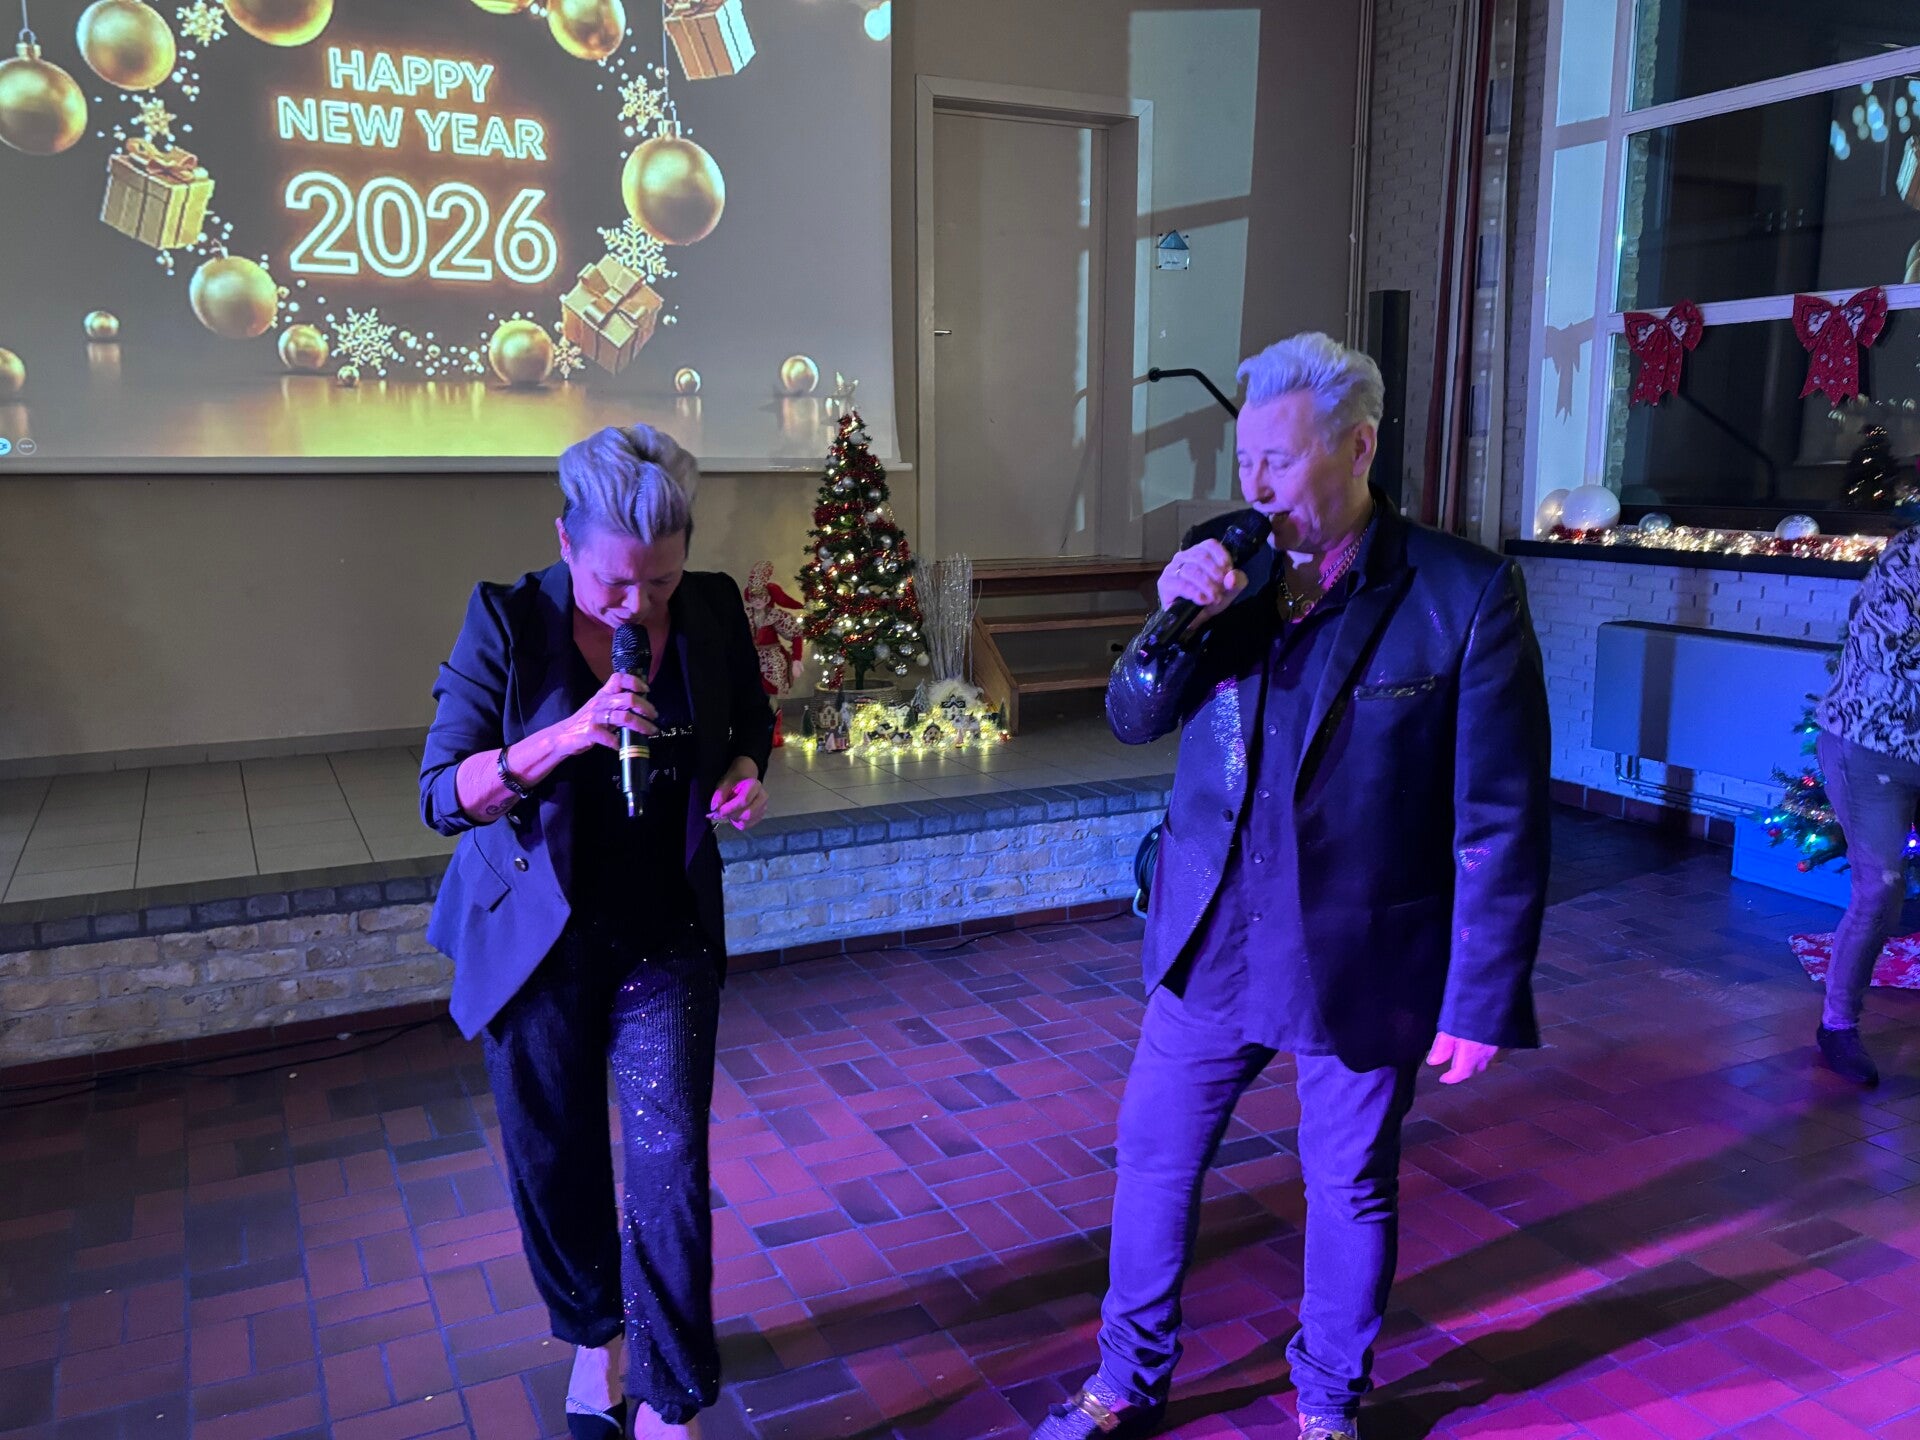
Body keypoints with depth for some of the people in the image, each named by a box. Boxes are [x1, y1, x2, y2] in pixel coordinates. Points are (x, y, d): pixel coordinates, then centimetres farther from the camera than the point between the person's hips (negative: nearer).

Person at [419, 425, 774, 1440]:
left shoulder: (713, 611, -8)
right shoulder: (507, 622, -16)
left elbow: (752, 722, 11)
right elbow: (440, 796, -18)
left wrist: (744, 774, -12)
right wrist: (567, 736, -34)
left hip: (666, 936, 1)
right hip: (539, 939, -1)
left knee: (671, 1165, -1)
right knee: (557, 1163, 13)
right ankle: (595, 1337, 41)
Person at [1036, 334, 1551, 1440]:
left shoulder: (1466, 594, -15)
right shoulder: (1228, 567, -2)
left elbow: (1502, 822, -12)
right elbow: (1133, 719, 2)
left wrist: (1480, 1002, -11)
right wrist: (1177, 621, -18)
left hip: (1363, 964, -4)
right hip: (1211, 948, 4)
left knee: (1351, 1191, 16)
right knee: (1154, 1161, 16)